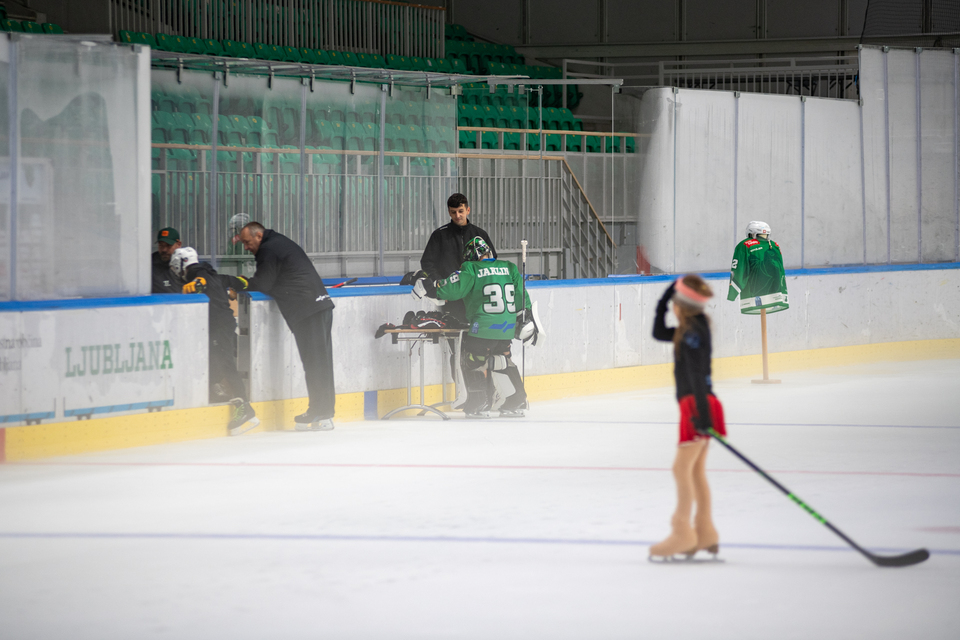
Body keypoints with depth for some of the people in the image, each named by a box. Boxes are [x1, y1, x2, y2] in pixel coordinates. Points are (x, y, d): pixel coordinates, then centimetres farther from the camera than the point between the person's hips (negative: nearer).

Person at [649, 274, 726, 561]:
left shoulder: (692, 332, -16)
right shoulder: (691, 329, 12)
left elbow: (695, 373, -24)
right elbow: (659, 332, 23)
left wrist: (701, 411, -30)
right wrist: (663, 301, 14)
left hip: (697, 403, -10)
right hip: (696, 404, 10)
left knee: (682, 467, -8)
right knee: (696, 470, 13)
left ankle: (682, 534, -7)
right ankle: (705, 535, 17)